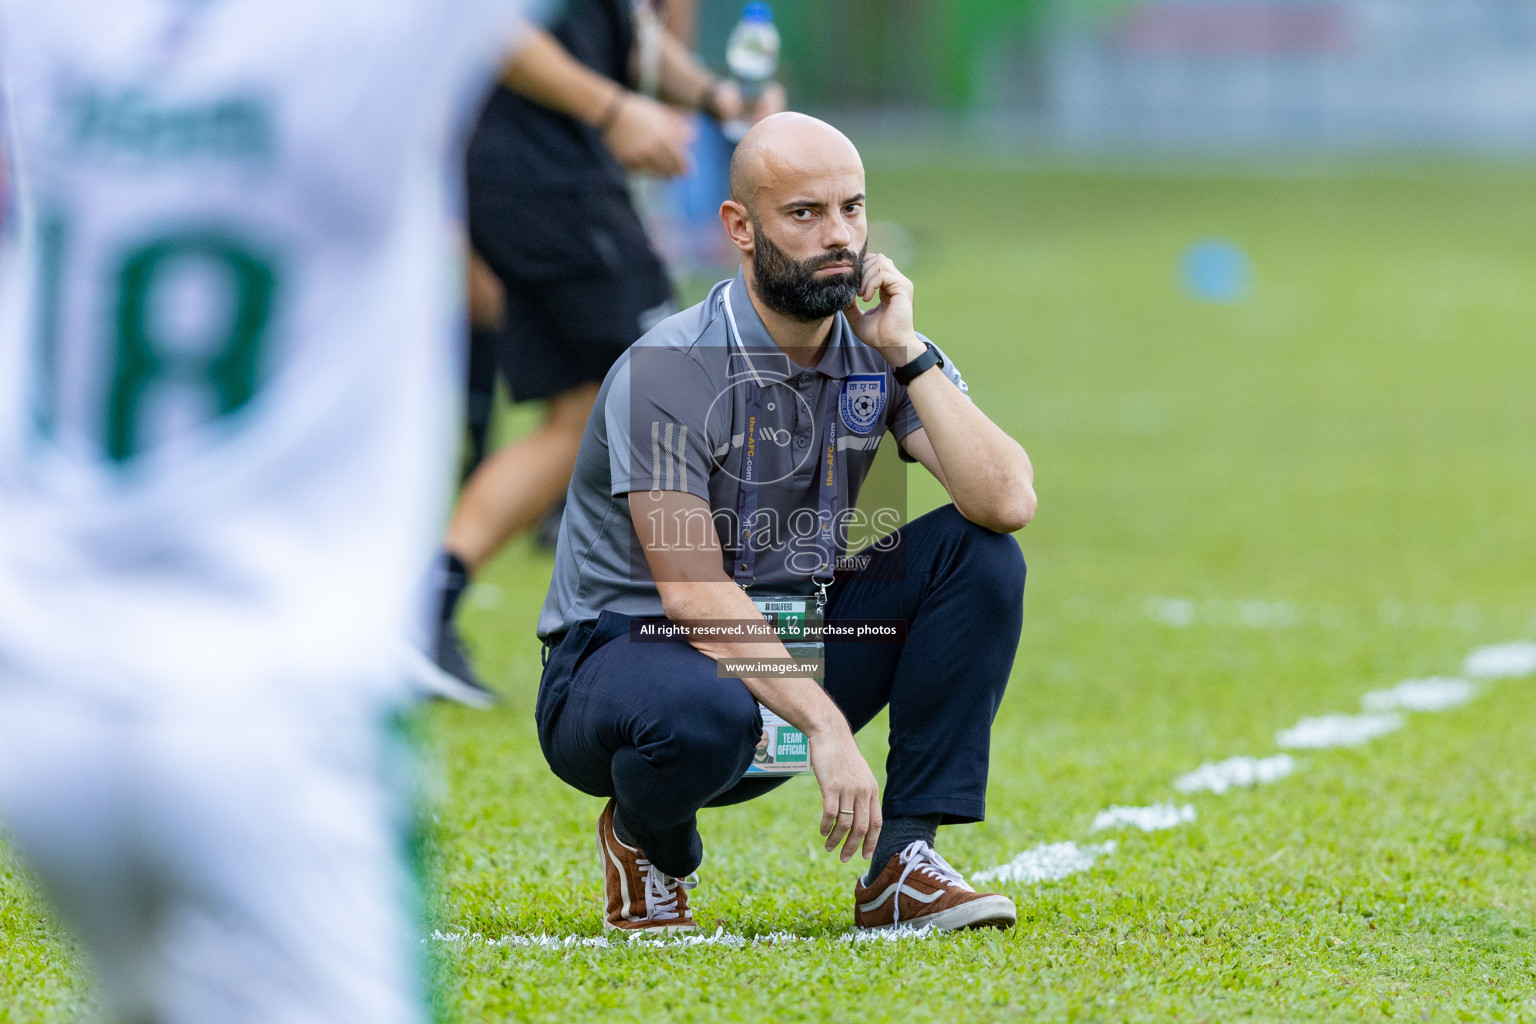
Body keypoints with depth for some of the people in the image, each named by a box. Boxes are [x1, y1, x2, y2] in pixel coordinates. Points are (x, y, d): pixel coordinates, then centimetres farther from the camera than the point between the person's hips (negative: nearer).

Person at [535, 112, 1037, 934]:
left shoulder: (877, 352, -3)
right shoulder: (666, 373, -20)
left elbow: (1007, 502, -16)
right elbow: (696, 596, -25)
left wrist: (908, 355, -20)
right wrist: (825, 727, -33)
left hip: (789, 649, 6)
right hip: (624, 648, -6)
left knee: (979, 555, -13)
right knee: (705, 713, -41)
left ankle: (902, 864, -12)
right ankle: (644, 840, -2)